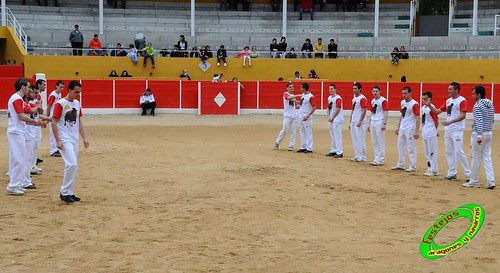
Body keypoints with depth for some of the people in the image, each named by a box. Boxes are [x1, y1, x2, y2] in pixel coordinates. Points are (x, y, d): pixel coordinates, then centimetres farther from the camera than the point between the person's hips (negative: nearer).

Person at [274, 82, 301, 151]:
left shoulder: (294, 96, 16)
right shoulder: (285, 94, -4)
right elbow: (289, 98, -28)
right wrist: (297, 95, -36)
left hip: (294, 116, 6)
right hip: (287, 116, -6)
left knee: (293, 131, 3)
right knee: (284, 130, -8)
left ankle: (291, 146, 8)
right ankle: (277, 142, 10)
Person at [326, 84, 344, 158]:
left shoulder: (338, 98, -13)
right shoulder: (329, 98, 13)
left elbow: (338, 109, -17)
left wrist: (332, 118, -12)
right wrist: (328, 117, 3)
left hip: (337, 120, -9)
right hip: (331, 119, 9)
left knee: (337, 135, -9)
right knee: (332, 136, 13)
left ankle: (339, 152, -7)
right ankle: (333, 151, 22)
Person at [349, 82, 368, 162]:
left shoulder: (362, 98, -12)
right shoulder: (354, 98, 16)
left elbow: (364, 111, -16)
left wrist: (360, 122, -22)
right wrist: (350, 122, 18)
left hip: (359, 122, -9)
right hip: (353, 122, 9)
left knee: (360, 139, -6)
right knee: (355, 139, 10)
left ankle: (362, 157, -1)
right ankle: (357, 156, 17)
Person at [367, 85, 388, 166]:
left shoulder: (383, 100, -8)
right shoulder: (372, 101, 15)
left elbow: (386, 112, -12)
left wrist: (384, 124, -19)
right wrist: (369, 124, 18)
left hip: (380, 123, -8)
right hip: (373, 123, 8)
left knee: (380, 142, -5)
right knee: (374, 142, 10)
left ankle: (380, 160, -1)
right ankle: (376, 158, 18)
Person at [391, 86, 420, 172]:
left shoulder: (414, 104, -14)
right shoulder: (402, 102, 11)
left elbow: (417, 118, -16)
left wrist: (417, 131, -21)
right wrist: (398, 127, 18)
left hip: (410, 129, -8)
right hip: (402, 129, 8)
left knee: (411, 148, -3)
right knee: (400, 146, 13)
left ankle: (412, 166, 4)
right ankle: (400, 165, 23)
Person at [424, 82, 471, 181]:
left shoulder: (462, 100, -9)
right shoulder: (448, 101, 15)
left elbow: (463, 116, -18)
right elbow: (438, 111, 17)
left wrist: (450, 122, -27)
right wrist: (429, 105, 2)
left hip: (457, 130, -8)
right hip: (448, 130, 8)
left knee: (459, 151, -11)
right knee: (449, 151, 11)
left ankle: (468, 174, -5)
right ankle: (452, 173, 19)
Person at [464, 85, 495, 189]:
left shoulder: (478, 105, -15)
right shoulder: (490, 104, 10)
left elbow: (479, 121, -23)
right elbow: (492, 120, 16)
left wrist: (479, 136, -27)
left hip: (479, 133, -7)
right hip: (489, 133, 8)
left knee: (476, 157, 2)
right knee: (487, 157, 8)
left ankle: (474, 181, 9)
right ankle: (491, 181, -1)